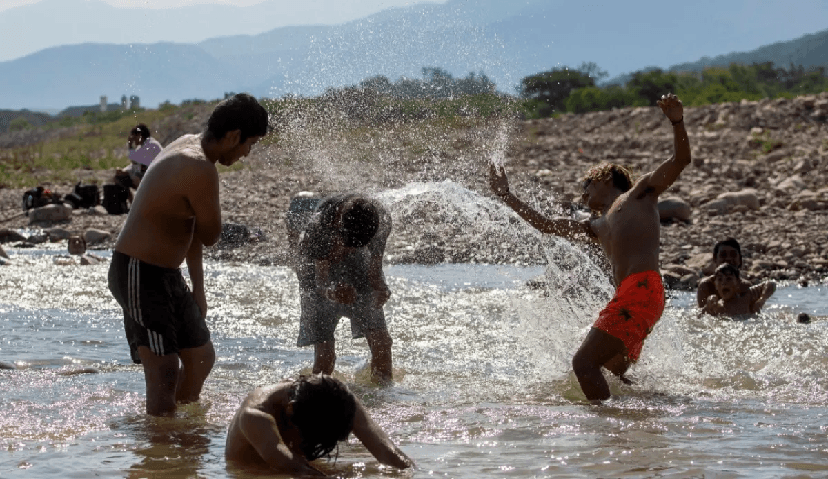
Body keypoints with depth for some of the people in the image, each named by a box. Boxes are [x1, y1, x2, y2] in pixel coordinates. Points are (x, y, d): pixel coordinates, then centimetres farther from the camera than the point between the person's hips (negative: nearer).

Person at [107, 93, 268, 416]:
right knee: (164, 373, -12)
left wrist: (198, 289, 18)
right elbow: (211, 237, -13)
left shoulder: (188, 146, 9)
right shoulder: (200, 170, -24)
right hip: (140, 275, -11)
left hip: (166, 274, 11)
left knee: (201, 358, 19)